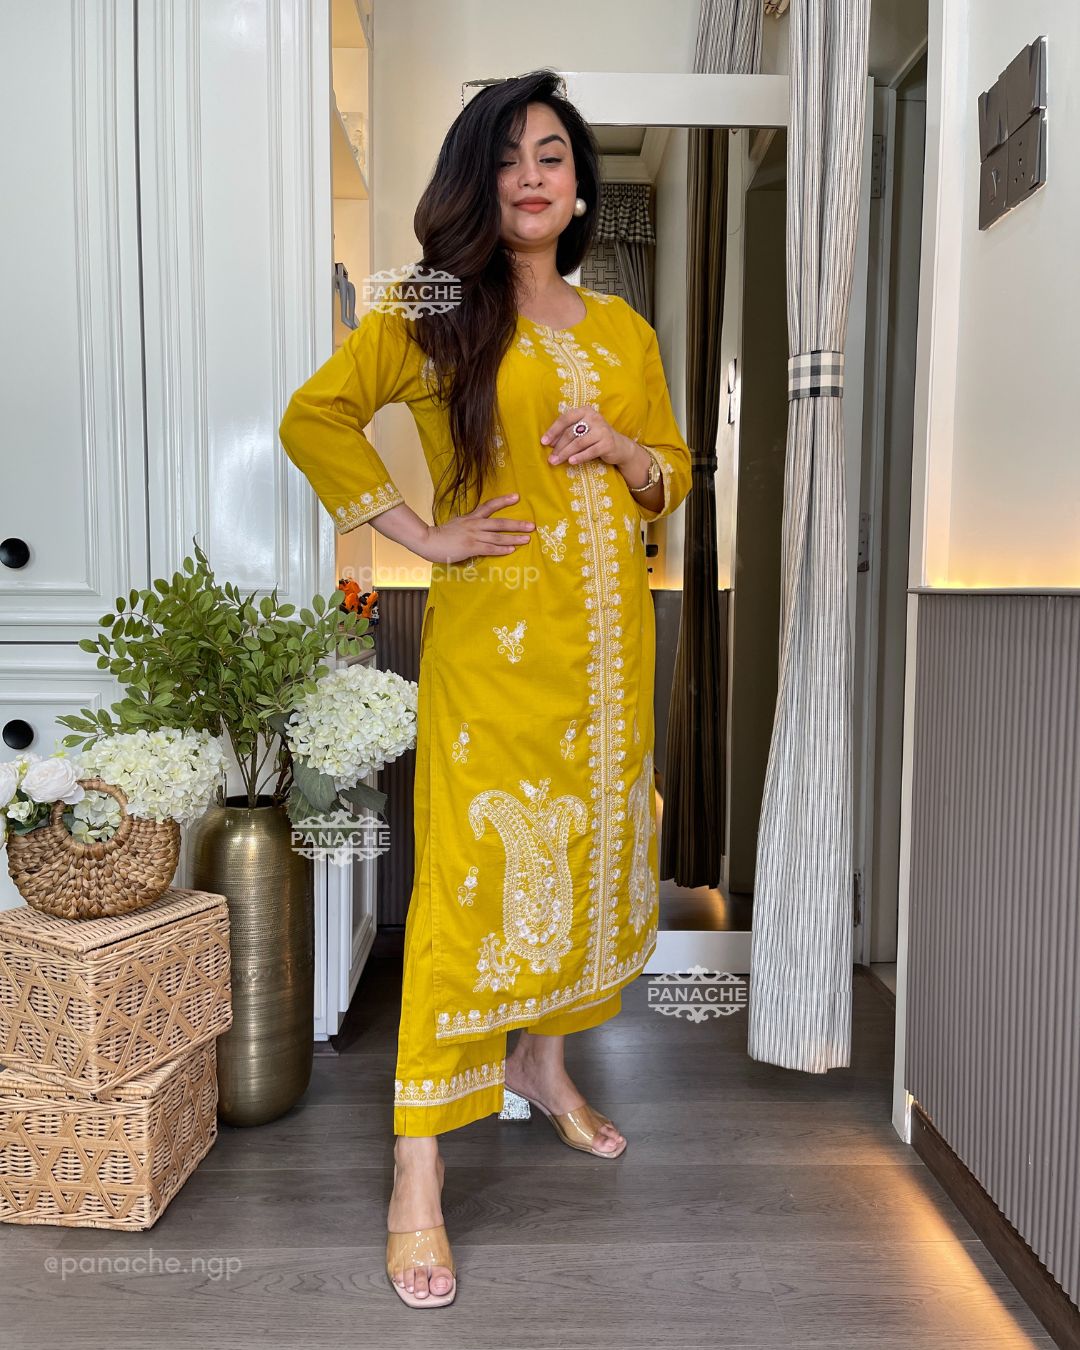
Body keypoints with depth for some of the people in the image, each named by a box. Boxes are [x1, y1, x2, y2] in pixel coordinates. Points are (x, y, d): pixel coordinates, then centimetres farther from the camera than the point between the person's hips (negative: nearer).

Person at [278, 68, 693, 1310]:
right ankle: (418, 1174, 4)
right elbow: (312, 417, -6)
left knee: (585, 849, 14)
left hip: (611, 635, 6)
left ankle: (543, 1061, 37)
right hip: (495, 635, -5)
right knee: (475, 871, -8)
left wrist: (622, 449, -2)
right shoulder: (435, 316, 1)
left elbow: (676, 470, 20)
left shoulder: (623, 331, 15)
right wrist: (424, 534, -11)